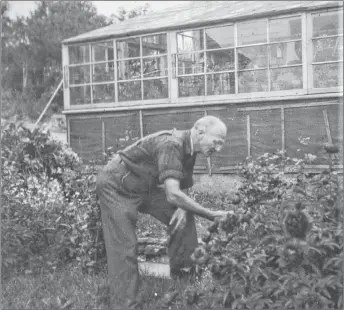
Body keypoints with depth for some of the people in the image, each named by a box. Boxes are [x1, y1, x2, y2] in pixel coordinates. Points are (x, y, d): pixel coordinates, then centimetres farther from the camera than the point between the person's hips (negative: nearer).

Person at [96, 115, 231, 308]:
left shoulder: (189, 151, -2)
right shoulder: (170, 145, -31)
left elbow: (183, 189, 8)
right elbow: (173, 194, -40)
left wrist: (182, 208, -15)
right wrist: (211, 215, -35)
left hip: (143, 187, 9)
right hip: (116, 186, -9)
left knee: (183, 218, 1)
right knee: (125, 247, -13)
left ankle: (183, 273, 12)